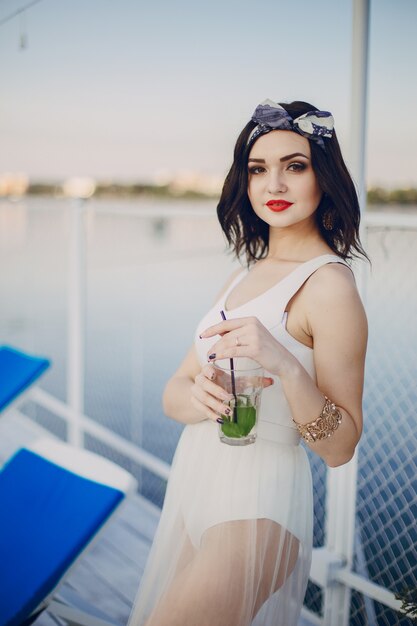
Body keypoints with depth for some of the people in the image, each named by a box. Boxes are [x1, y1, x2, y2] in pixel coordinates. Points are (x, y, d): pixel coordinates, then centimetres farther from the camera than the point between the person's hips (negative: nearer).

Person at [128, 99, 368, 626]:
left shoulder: (329, 285, -15)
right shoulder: (245, 276, 10)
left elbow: (340, 448, -15)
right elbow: (172, 393, 5)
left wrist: (285, 365, -31)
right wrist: (199, 394, -18)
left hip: (255, 507, -8)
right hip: (194, 486, 8)